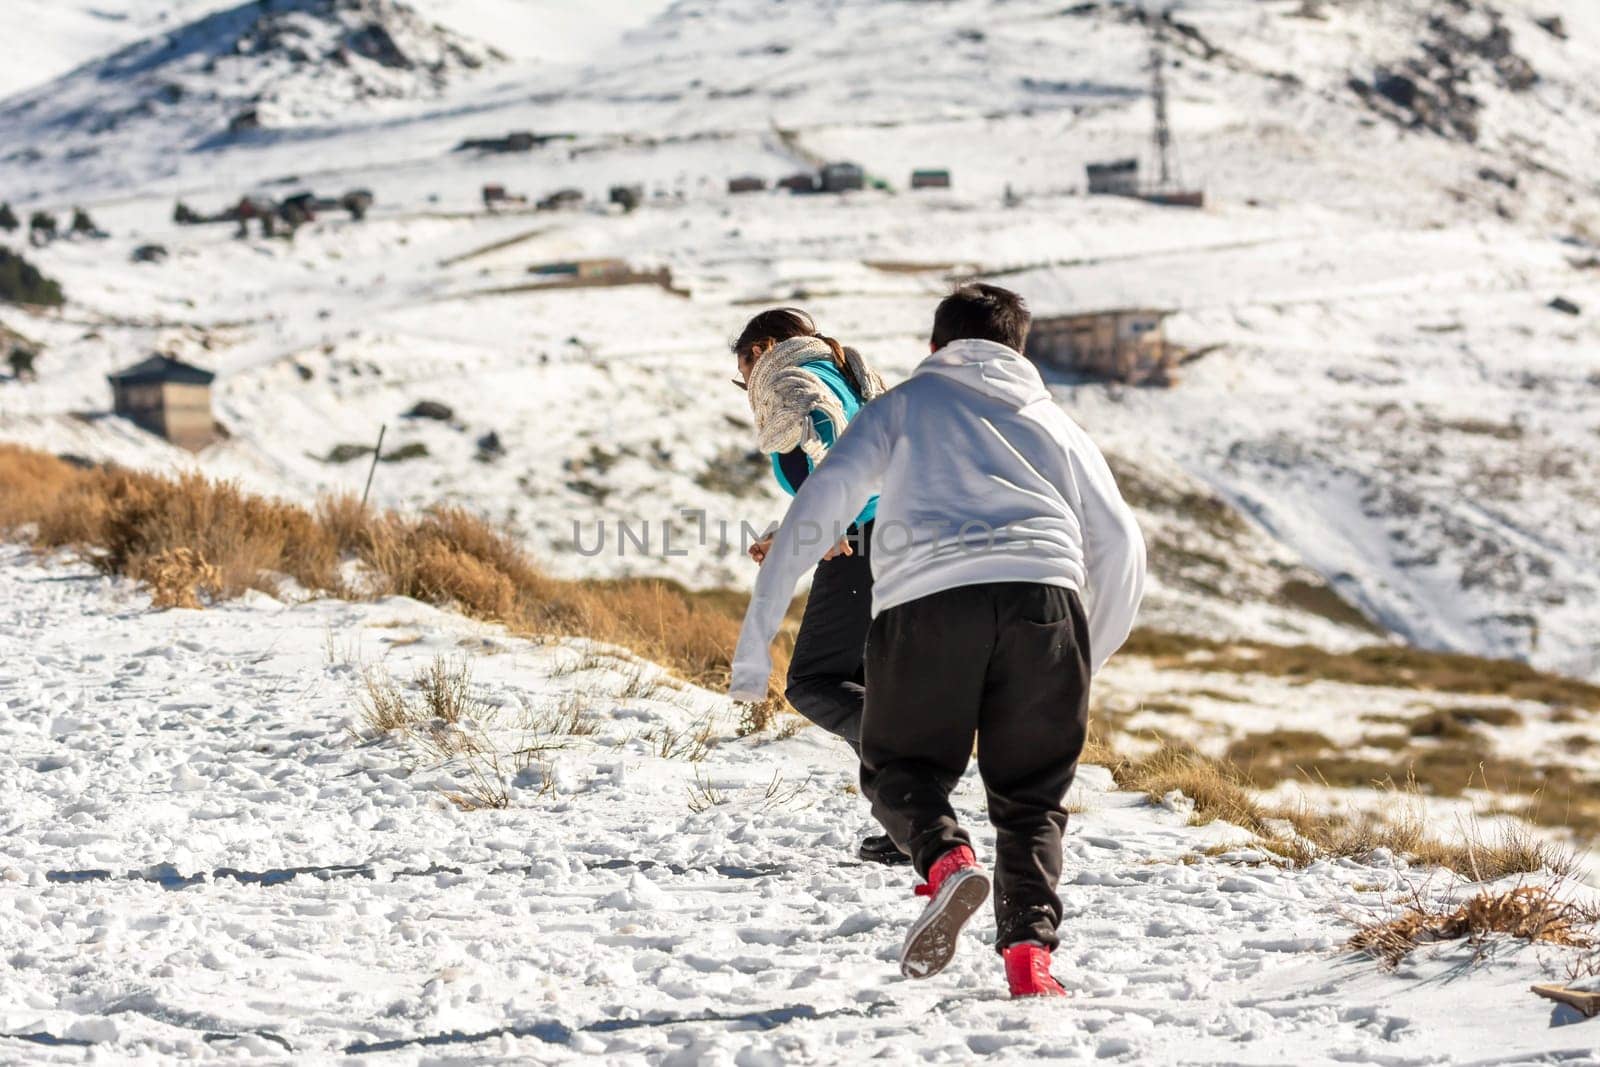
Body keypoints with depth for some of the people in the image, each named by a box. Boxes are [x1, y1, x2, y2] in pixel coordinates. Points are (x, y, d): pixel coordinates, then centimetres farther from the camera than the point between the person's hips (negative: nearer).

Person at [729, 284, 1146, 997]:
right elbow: (1120, 544, 23)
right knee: (1031, 799, 12)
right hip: (1044, 597, 2)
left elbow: (820, 501, 9)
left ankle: (947, 860, -17)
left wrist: (757, 630, 5)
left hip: (927, 598, -2)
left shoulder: (904, 405, 25)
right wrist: (1094, 658, 36)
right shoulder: (1053, 421, 31)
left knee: (899, 770, 15)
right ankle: (1029, 948, -11)